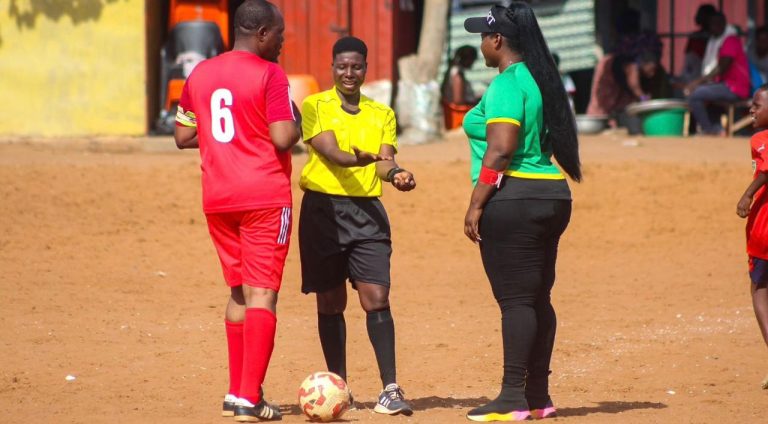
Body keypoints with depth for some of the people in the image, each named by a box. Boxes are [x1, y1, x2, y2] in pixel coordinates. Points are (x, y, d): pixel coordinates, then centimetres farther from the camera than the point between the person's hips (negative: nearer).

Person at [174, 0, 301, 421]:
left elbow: (183, 136, 13)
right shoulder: (269, 74, -10)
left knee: (239, 292, 18)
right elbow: (283, 138, -17)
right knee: (262, 293, -5)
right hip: (264, 197, -6)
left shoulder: (200, 74, 9)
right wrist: (297, 121, 3)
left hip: (217, 198, 6)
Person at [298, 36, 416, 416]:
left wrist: (395, 173, -23)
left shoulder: (382, 114, 13)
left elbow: (385, 159, 0)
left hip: (367, 211, 2)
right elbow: (328, 150, -13)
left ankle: (390, 389, -12)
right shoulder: (314, 106, 2)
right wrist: (358, 159, -34)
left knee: (376, 297, -9)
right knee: (330, 301, 5)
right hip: (323, 209, -1)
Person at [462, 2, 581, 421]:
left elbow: (500, 151, -20)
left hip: (513, 198, -9)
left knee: (515, 299, -8)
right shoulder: (540, 79, 15)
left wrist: (476, 205, -16)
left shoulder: (507, 84, -13)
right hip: (553, 195, 9)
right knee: (537, 298, 12)